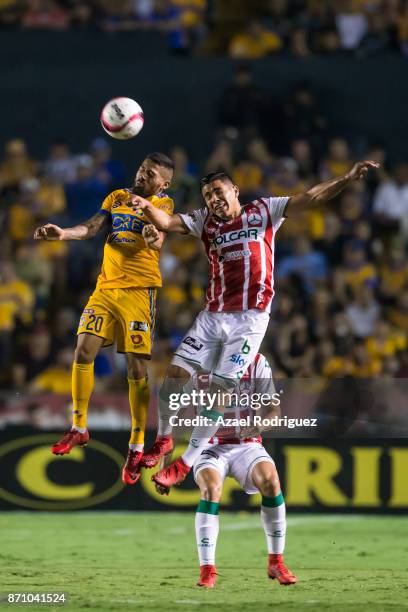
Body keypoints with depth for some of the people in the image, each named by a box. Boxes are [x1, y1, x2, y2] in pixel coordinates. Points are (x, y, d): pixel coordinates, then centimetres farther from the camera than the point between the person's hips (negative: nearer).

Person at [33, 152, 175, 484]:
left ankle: (137, 447, 1)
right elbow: (92, 227, 4)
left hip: (139, 290, -5)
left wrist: (154, 236, -44)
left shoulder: (162, 202, -2)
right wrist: (64, 233, -15)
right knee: (84, 351, -6)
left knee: (137, 367, -6)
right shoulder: (117, 197, 13)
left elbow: (159, 233, -20)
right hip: (106, 286, 5)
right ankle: (79, 428, 9)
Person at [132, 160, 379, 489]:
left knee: (219, 390, -6)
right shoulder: (205, 220, 10)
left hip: (249, 318, -4)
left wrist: (348, 178, -15)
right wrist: (146, 207, -23)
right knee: (175, 373, -2)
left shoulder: (263, 211, 1)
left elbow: (310, 197, -3)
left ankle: (186, 463, 4)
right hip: (212, 316, 4)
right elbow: (167, 222, -1)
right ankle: (163, 440, 21)